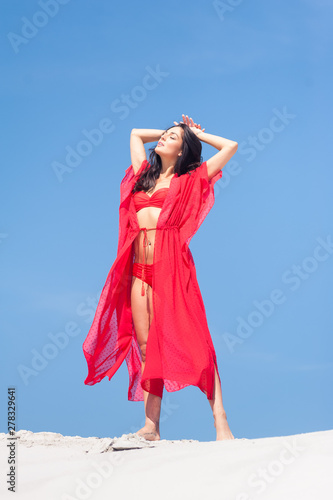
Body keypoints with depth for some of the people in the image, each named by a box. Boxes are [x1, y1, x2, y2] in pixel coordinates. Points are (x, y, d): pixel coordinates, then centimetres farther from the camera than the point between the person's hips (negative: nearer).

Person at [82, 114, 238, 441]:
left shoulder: (189, 180, 9)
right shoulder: (145, 175, 22)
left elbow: (231, 147, 8)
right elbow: (136, 133, 36)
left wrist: (197, 134, 19)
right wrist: (169, 130, 30)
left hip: (171, 265, -5)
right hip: (140, 269, 5)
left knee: (191, 340, -13)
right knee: (146, 347, 1)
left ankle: (220, 421, -16)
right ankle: (151, 427, 3)